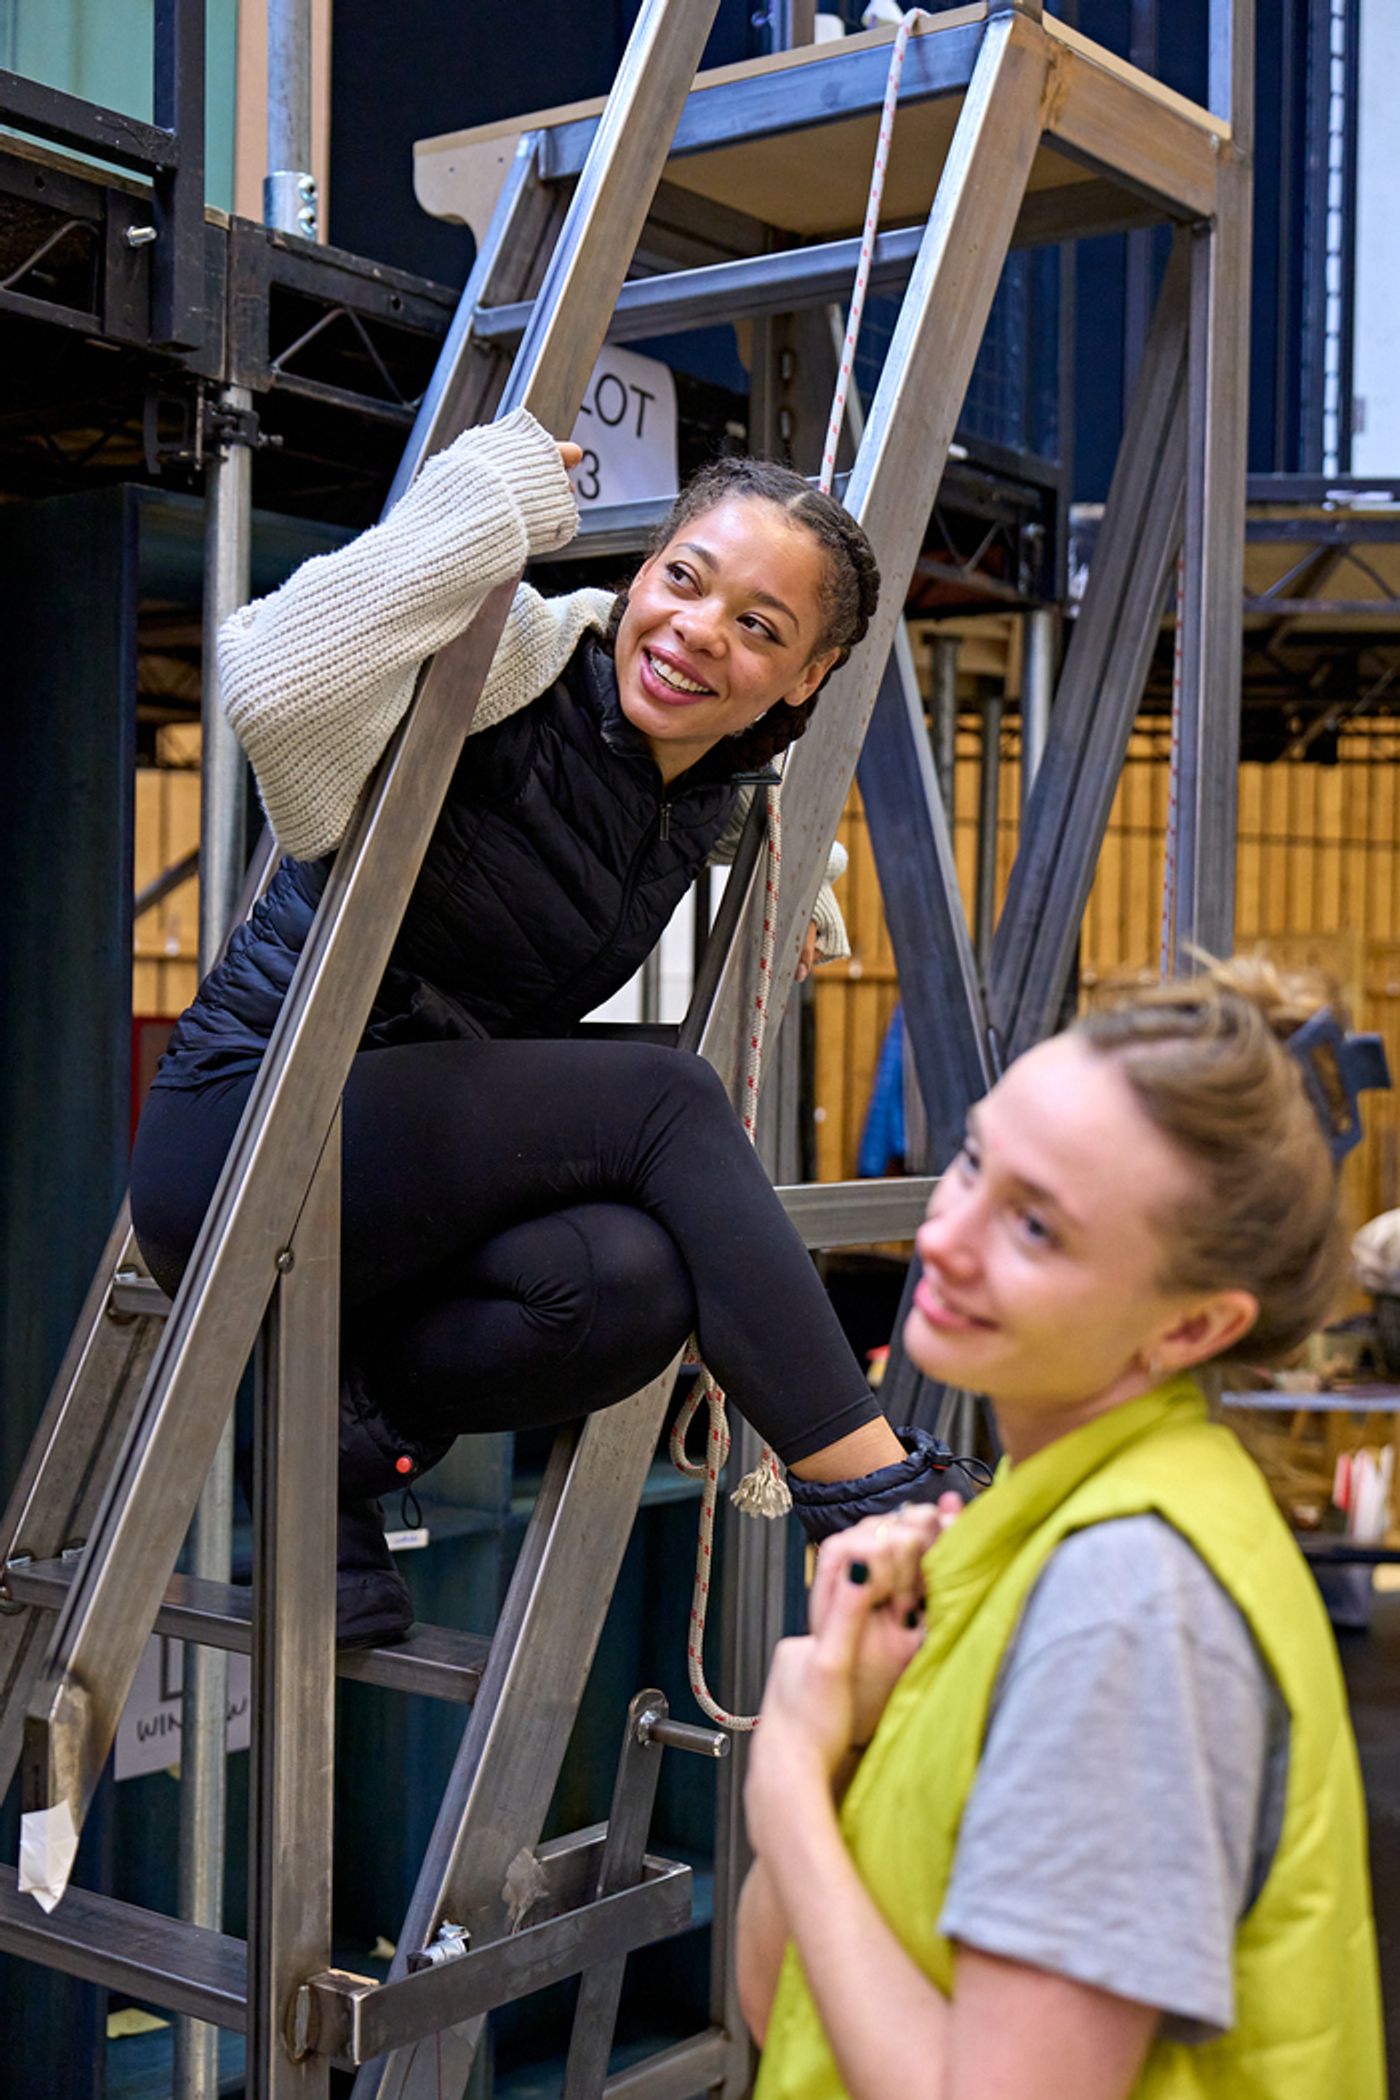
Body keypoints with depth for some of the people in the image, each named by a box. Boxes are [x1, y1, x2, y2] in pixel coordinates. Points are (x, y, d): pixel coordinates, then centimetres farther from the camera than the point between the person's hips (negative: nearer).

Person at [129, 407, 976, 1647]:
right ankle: (877, 1496, -18)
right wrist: (477, 506, -30)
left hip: (429, 1162, 7)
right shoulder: (519, 663, -16)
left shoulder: (718, 789, 6)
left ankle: (351, 1426, -2)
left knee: (629, 1283, -26)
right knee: (665, 1102, -23)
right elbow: (271, 685, -36)